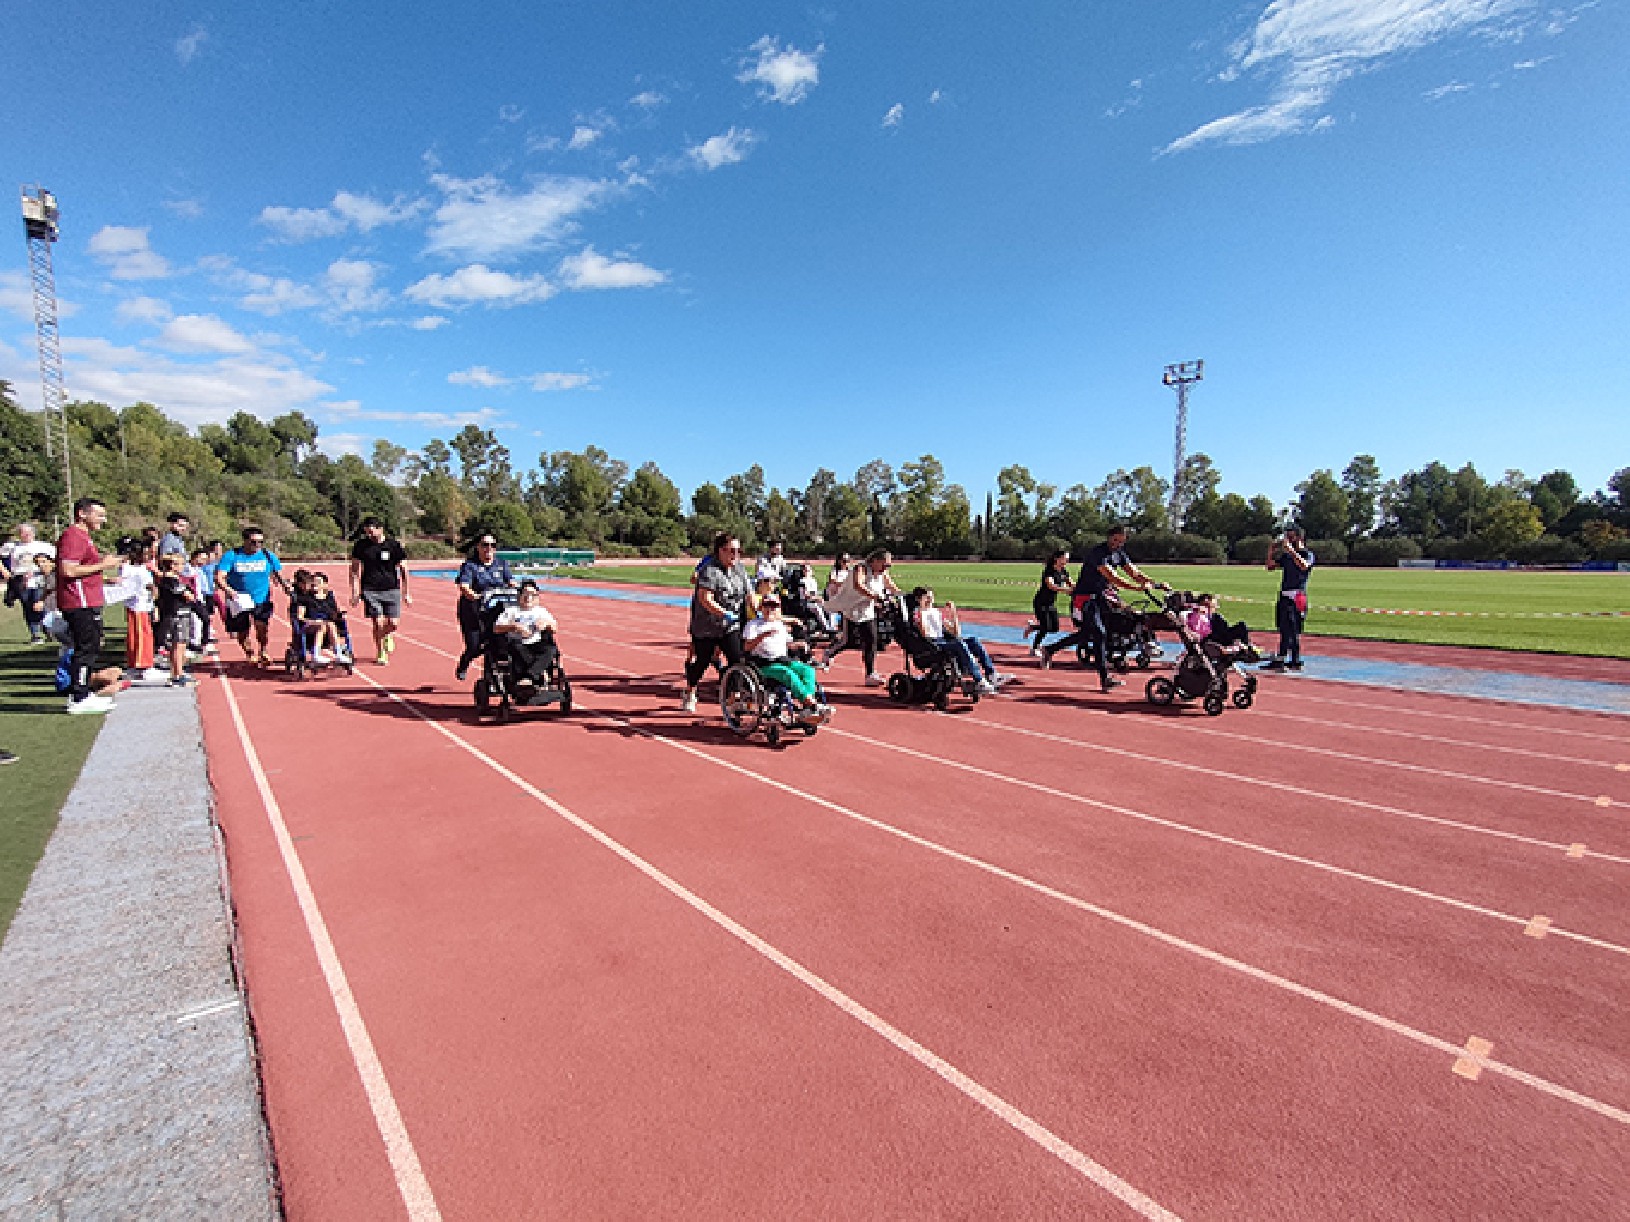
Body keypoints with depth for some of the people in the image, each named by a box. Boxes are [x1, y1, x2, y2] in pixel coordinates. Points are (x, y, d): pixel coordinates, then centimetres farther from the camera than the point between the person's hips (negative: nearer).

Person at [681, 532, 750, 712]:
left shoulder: (740, 568, 5)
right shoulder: (709, 571, -18)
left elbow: (748, 594, 12)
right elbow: (705, 599, -26)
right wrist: (725, 614, -32)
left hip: (731, 628, 5)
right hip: (706, 627, -5)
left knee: (737, 661, -6)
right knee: (701, 662, 10)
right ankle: (689, 694, 33)